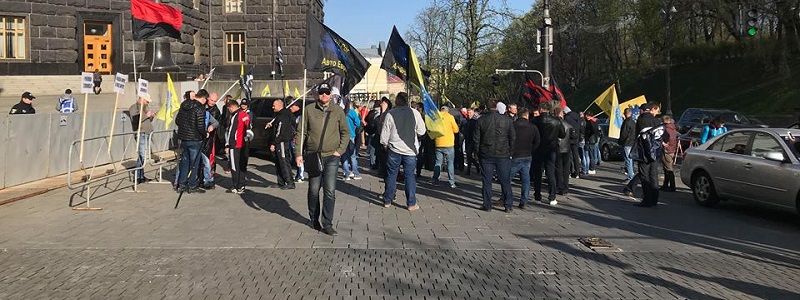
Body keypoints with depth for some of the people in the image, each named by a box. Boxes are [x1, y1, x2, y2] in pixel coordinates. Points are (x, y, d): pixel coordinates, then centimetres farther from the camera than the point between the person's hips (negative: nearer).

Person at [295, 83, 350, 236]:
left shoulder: (338, 110, 4)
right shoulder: (309, 109, 2)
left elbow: (345, 132, 11)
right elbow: (301, 132, 5)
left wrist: (340, 150, -1)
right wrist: (298, 153, -1)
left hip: (331, 157, 0)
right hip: (313, 156, 0)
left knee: (330, 191, -4)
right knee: (314, 190, 10)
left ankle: (327, 224, 3)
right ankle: (314, 219, 27)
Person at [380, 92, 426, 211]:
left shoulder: (390, 114, -6)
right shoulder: (415, 113, -6)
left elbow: (384, 134, -2)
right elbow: (422, 131, -1)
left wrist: (385, 144, 16)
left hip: (394, 149, 0)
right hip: (410, 150, 0)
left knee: (391, 175, 11)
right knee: (410, 176, 5)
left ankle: (387, 201, 18)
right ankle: (411, 203, 6)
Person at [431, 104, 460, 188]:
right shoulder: (450, 117, -7)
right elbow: (456, 130, -4)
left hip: (438, 144, 3)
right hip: (449, 144, -3)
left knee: (438, 162, 12)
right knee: (450, 162, 3)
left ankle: (435, 180, 10)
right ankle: (451, 182, 2)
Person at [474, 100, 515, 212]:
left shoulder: (481, 120, -2)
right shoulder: (507, 120, -3)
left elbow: (476, 138, 0)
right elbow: (513, 138, 0)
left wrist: (478, 152, 10)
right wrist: (510, 152, 10)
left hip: (486, 155, 0)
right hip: (503, 155, 0)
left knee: (487, 181, 7)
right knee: (505, 180, 7)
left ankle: (487, 205, 9)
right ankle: (508, 205, 9)